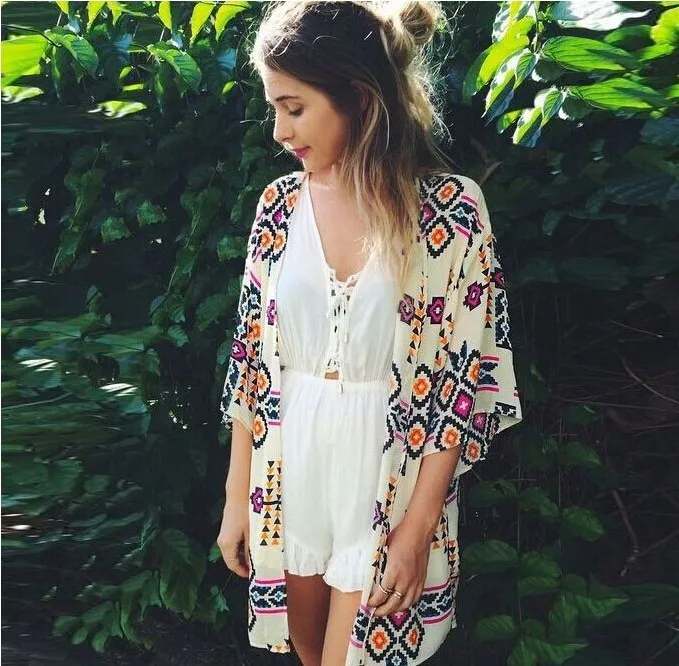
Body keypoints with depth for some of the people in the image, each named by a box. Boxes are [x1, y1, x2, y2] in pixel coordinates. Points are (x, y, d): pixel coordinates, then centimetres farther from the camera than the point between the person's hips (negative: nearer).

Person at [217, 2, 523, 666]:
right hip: (290, 464, 4)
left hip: (392, 469, -4)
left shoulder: (451, 207, -13)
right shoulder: (280, 202, -1)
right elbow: (251, 355, 3)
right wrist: (237, 494, 5)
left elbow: (465, 377, -11)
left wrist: (419, 524, -13)